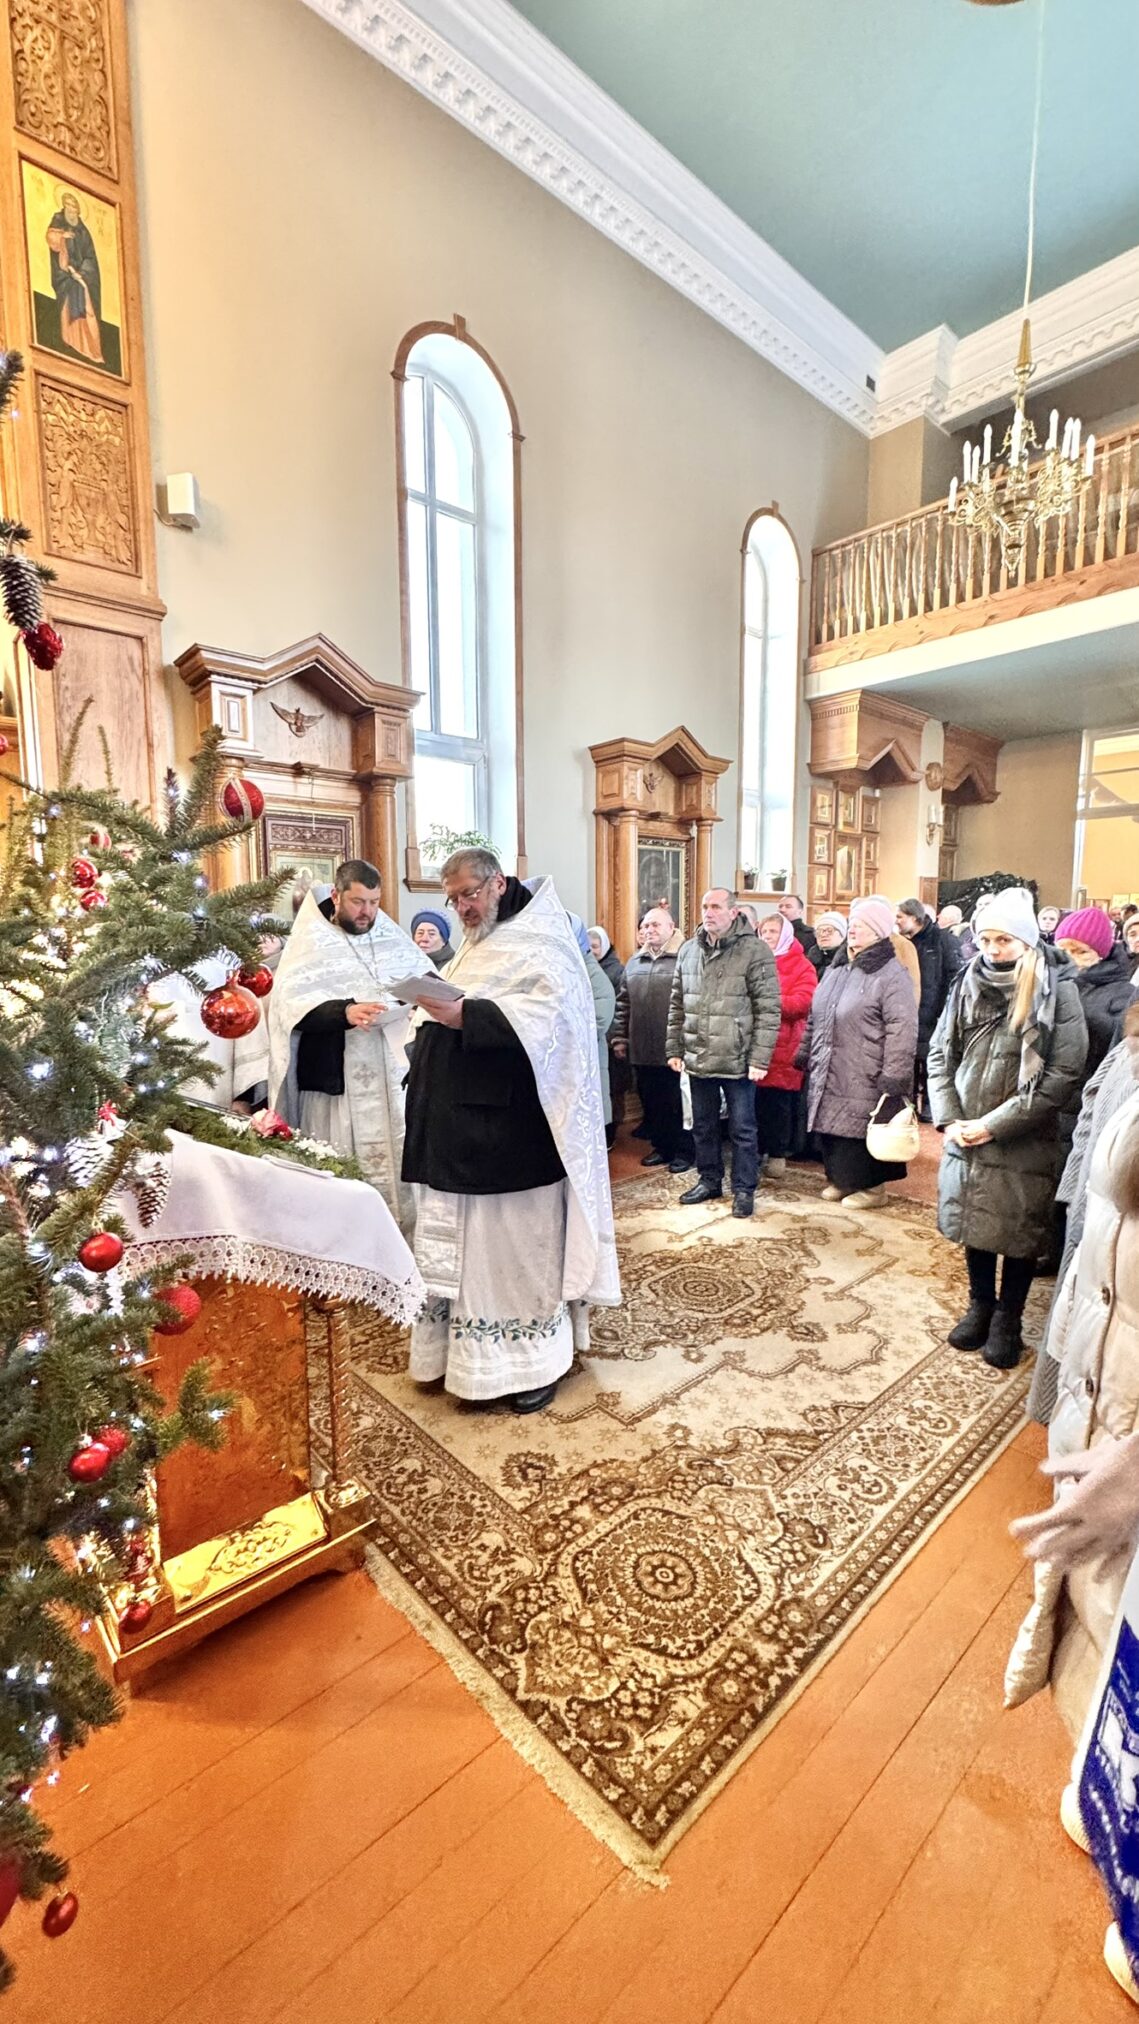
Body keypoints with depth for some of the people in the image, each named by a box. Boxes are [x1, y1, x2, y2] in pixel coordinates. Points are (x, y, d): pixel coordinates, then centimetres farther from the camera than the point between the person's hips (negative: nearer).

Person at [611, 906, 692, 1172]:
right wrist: (620, 1037, 13)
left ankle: (684, 1150, 18)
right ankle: (661, 1146, 30)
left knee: (678, 1103, 4)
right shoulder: (635, 962, 14)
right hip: (642, 1050, 6)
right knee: (651, 1102, 15)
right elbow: (623, 1003, 16)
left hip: (674, 1049, -6)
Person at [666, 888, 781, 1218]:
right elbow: (677, 1005, 13)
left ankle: (743, 1189, 23)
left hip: (737, 1060, -5)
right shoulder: (688, 950, 7)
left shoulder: (755, 950, -9)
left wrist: (760, 1058, -15)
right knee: (703, 1126, 17)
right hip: (698, 1059, 5)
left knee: (742, 1129, 8)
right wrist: (674, 1049, 9)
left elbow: (768, 1009, -11)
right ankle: (709, 1180, 34)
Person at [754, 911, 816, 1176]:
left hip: (783, 1047, -3)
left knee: (779, 1102, 3)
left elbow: (803, 1003, -13)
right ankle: (756, 1150, 21)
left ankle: (778, 1154, 16)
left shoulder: (801, 965, 0)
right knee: (755, 1100, 8)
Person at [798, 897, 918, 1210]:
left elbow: (902, 1031, -18)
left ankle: (871, 1186, 22)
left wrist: (893, 1078, -21)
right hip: (828, 1076, 7)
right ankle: (840, 1179, 32)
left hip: (864, 1081, -7)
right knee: (831, 1133, 14)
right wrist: (805, 1053, 21)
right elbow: (815, 1018, 20)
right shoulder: (836, 969, 14)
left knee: (862, 1136, 2)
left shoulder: (891, 975, -12)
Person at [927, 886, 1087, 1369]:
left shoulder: (1056, 989, -9)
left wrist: (995, 1124, -16)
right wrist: (948, 1119, -6)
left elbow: (1064, 1073, -15)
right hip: (965, 1138, 4)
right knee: (973, 1223, 16)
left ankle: (1008, 1319, 30)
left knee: (1019, 1232, 10)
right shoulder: (969, 983, 3)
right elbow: (940, 1052, 5)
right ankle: (980, 1304, 37)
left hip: (1024, 1144, -3)